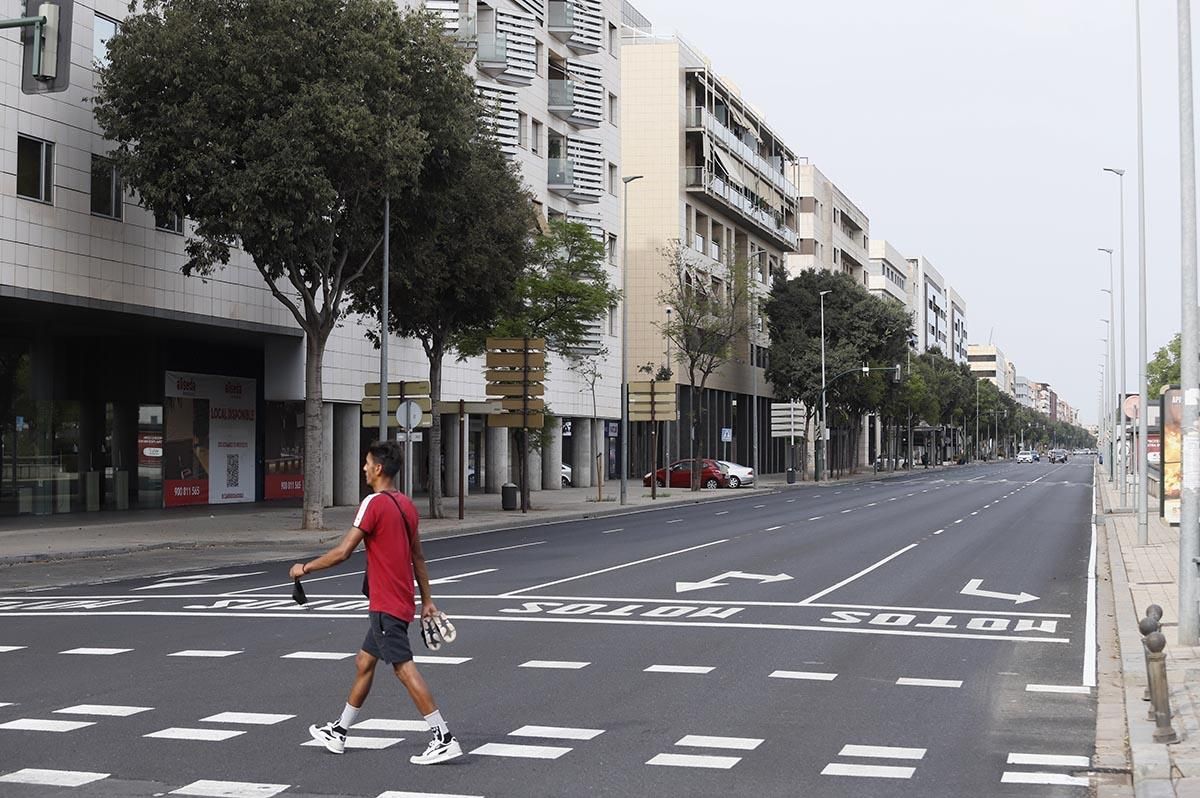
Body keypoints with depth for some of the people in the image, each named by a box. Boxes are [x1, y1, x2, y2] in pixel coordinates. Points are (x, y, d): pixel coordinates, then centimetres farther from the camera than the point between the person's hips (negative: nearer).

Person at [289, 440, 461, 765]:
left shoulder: (374, 503, -15)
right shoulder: (406, 504, 12)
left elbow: (343, 551, -16)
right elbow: (417, 557, 16)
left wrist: (305, 568, -3)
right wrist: (426, 600, 20)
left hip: (386, 606, -9)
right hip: (402, 602, 9)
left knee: (405, 669, -9)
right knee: (364, 662, 18)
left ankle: (444, 739, -11)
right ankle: (338, 732, 29)